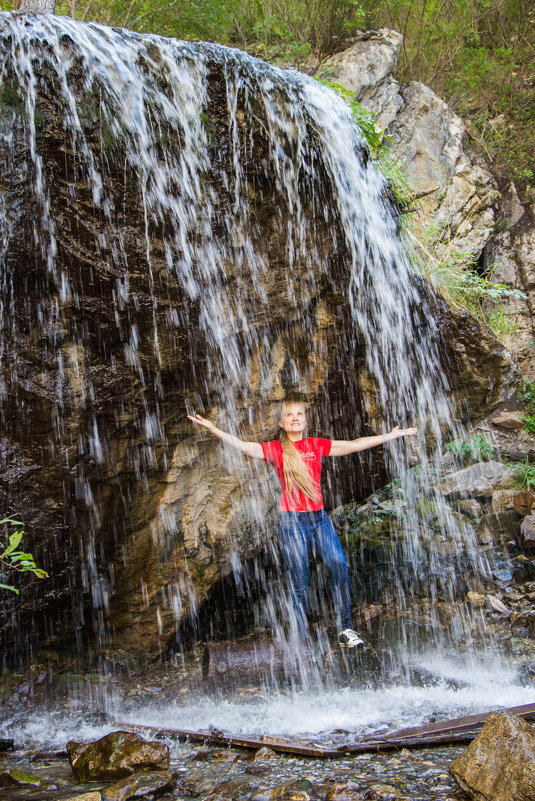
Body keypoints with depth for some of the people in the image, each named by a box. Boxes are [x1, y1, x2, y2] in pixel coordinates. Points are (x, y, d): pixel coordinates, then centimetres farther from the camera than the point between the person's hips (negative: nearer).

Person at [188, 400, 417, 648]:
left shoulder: (316, 445, 10)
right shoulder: (275, 449, 3)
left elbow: (354, 444, 14)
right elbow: (241, 445, -7)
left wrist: (391, 435, 17)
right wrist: (212, 428, -18)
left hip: (319, 517, 3)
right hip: (292, 520, -3)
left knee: (339, 566, -13)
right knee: (299, 585, -1)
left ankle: (346, 630, -3)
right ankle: (303, 641, 8)